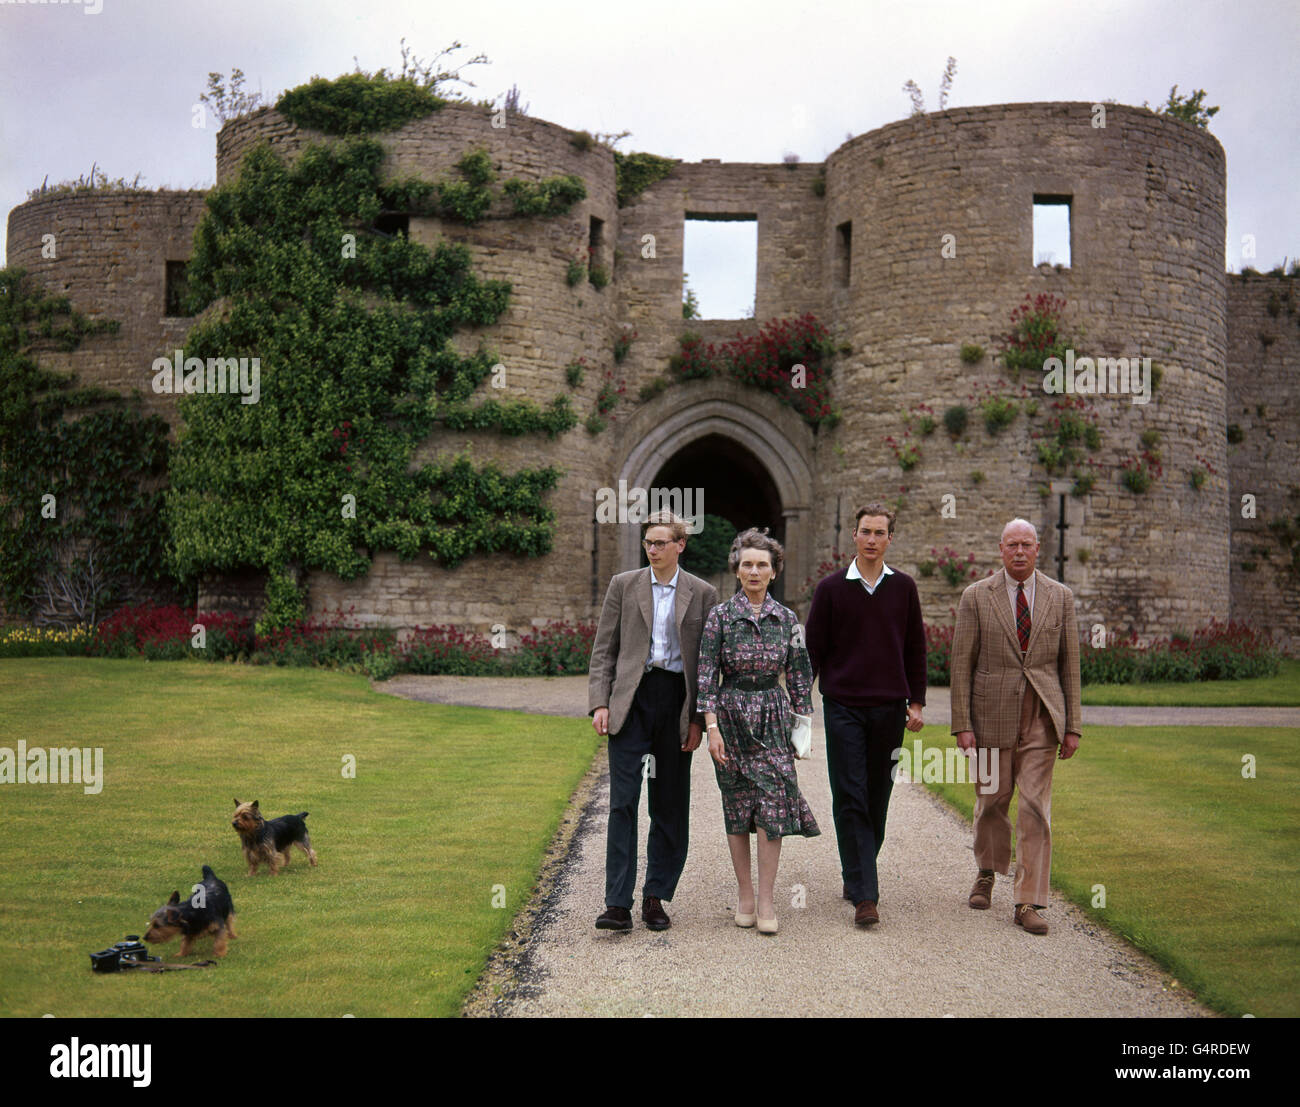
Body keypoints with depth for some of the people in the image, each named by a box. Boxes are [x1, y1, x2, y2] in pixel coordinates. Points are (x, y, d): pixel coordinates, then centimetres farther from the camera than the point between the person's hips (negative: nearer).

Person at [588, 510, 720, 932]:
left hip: (677, 702, 1)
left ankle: (656, 898, 18)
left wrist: (699, 719, -1)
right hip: (632, 700, -1)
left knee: (670, 806, 6)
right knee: (623, 801, -6)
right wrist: (599, 702, -4)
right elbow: (603, 649, 6)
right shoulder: (623, 585, 7)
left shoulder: (703, 594, 5)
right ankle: (618, 904, -3)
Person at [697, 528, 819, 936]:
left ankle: (766, 901, -1)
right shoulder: (720, 616, -1)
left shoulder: (786, 618, 6)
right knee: (736, 808, 5)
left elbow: (799, 674, 10)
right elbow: (706, 675, -3)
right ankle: (745, 897, 15)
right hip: (732, 717, -1)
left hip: (772, 717, 1)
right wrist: (711, 726, -10)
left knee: (772, 805, -7)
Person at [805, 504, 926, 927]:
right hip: (843, 706, -2)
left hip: (888, 708, 2)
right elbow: (813, 648, 4)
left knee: (877, 799, 9)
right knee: (850, 800, -7)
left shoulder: (903, 588, 7)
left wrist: (916, 702, 8)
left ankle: (860, 873, 27)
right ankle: (864, 895, -7)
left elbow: (915, 649, 12)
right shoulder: (831, 588, 1)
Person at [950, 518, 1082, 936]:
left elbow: (1069, 662, 7)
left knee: (1036, 807, -4)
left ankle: (1029, 903, 1)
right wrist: (962, 724, -6)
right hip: (993, 713, 0)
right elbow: (961, 663, -1)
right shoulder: (976, 597, 0)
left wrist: (1072, 725, 3)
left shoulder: (1060, 597, 5)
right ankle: (987, 874, 37)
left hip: (1041, 716, 1)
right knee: (992, 800, 11)